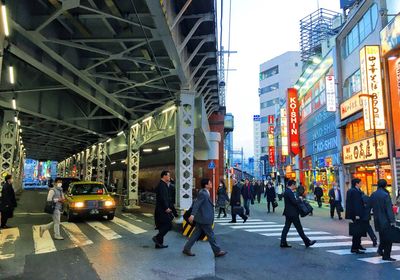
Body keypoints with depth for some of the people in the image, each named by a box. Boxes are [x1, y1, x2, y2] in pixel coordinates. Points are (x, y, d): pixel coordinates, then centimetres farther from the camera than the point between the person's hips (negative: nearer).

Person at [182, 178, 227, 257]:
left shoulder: (205, 193, 11)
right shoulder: (203, 193, -19)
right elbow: (196, 204, -28)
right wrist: (192, 214, -37)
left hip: (202, 218, 10)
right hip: (204, 219, -10)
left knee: (196, 234, 13)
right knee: (210, 235, 3)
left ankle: (186, 249, 18)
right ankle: (217, 251, 14)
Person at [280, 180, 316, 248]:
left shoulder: (286, 191, 13)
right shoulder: (290, 192, -19)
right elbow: (294, 202, -24)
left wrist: (298, 198, 4)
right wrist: (299, 199, -7)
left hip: (288, 213, 10)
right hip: (293, 213, -10)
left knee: (286, 227, 9)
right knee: (299, 228, 0)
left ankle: (283, 243, 9)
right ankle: (307, 242, 11)